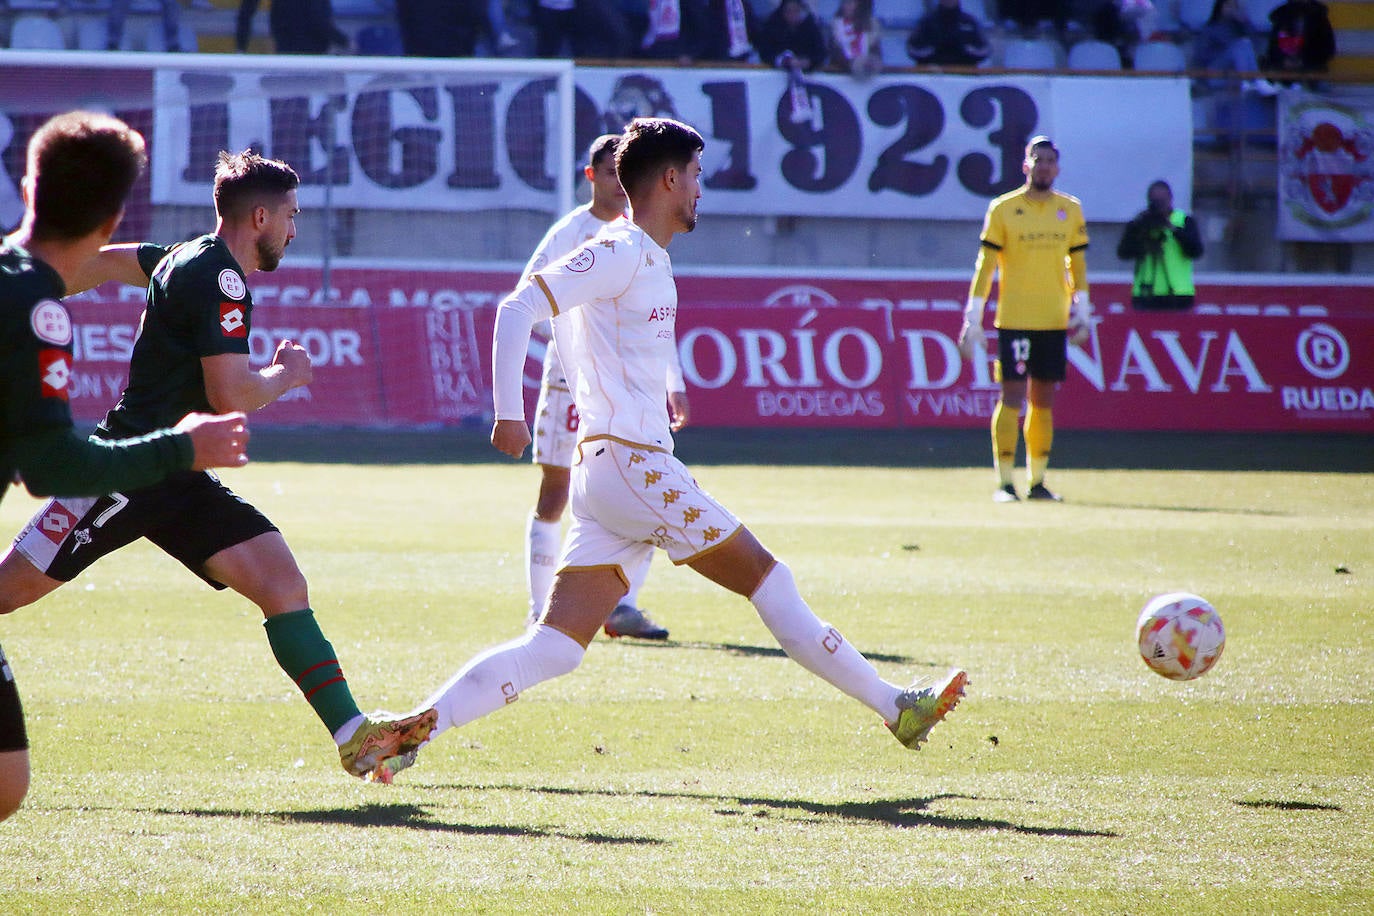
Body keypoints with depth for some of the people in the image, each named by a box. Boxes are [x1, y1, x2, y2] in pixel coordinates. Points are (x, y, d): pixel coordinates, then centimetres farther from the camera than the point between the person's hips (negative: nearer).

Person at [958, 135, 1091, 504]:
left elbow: (1077, 263, 16)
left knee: (1043, 401, 7)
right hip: (1014, 319, -4)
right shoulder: (1003, 209, -1)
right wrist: (973, 317, -4)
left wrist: (1081, 310, 8)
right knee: (1012, 397, -6)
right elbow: (985, 265, 0)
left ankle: (1037, 480, 13)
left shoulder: (1071, 210, 10)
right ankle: (1004, 482, -4)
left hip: (1054, 321, 4)